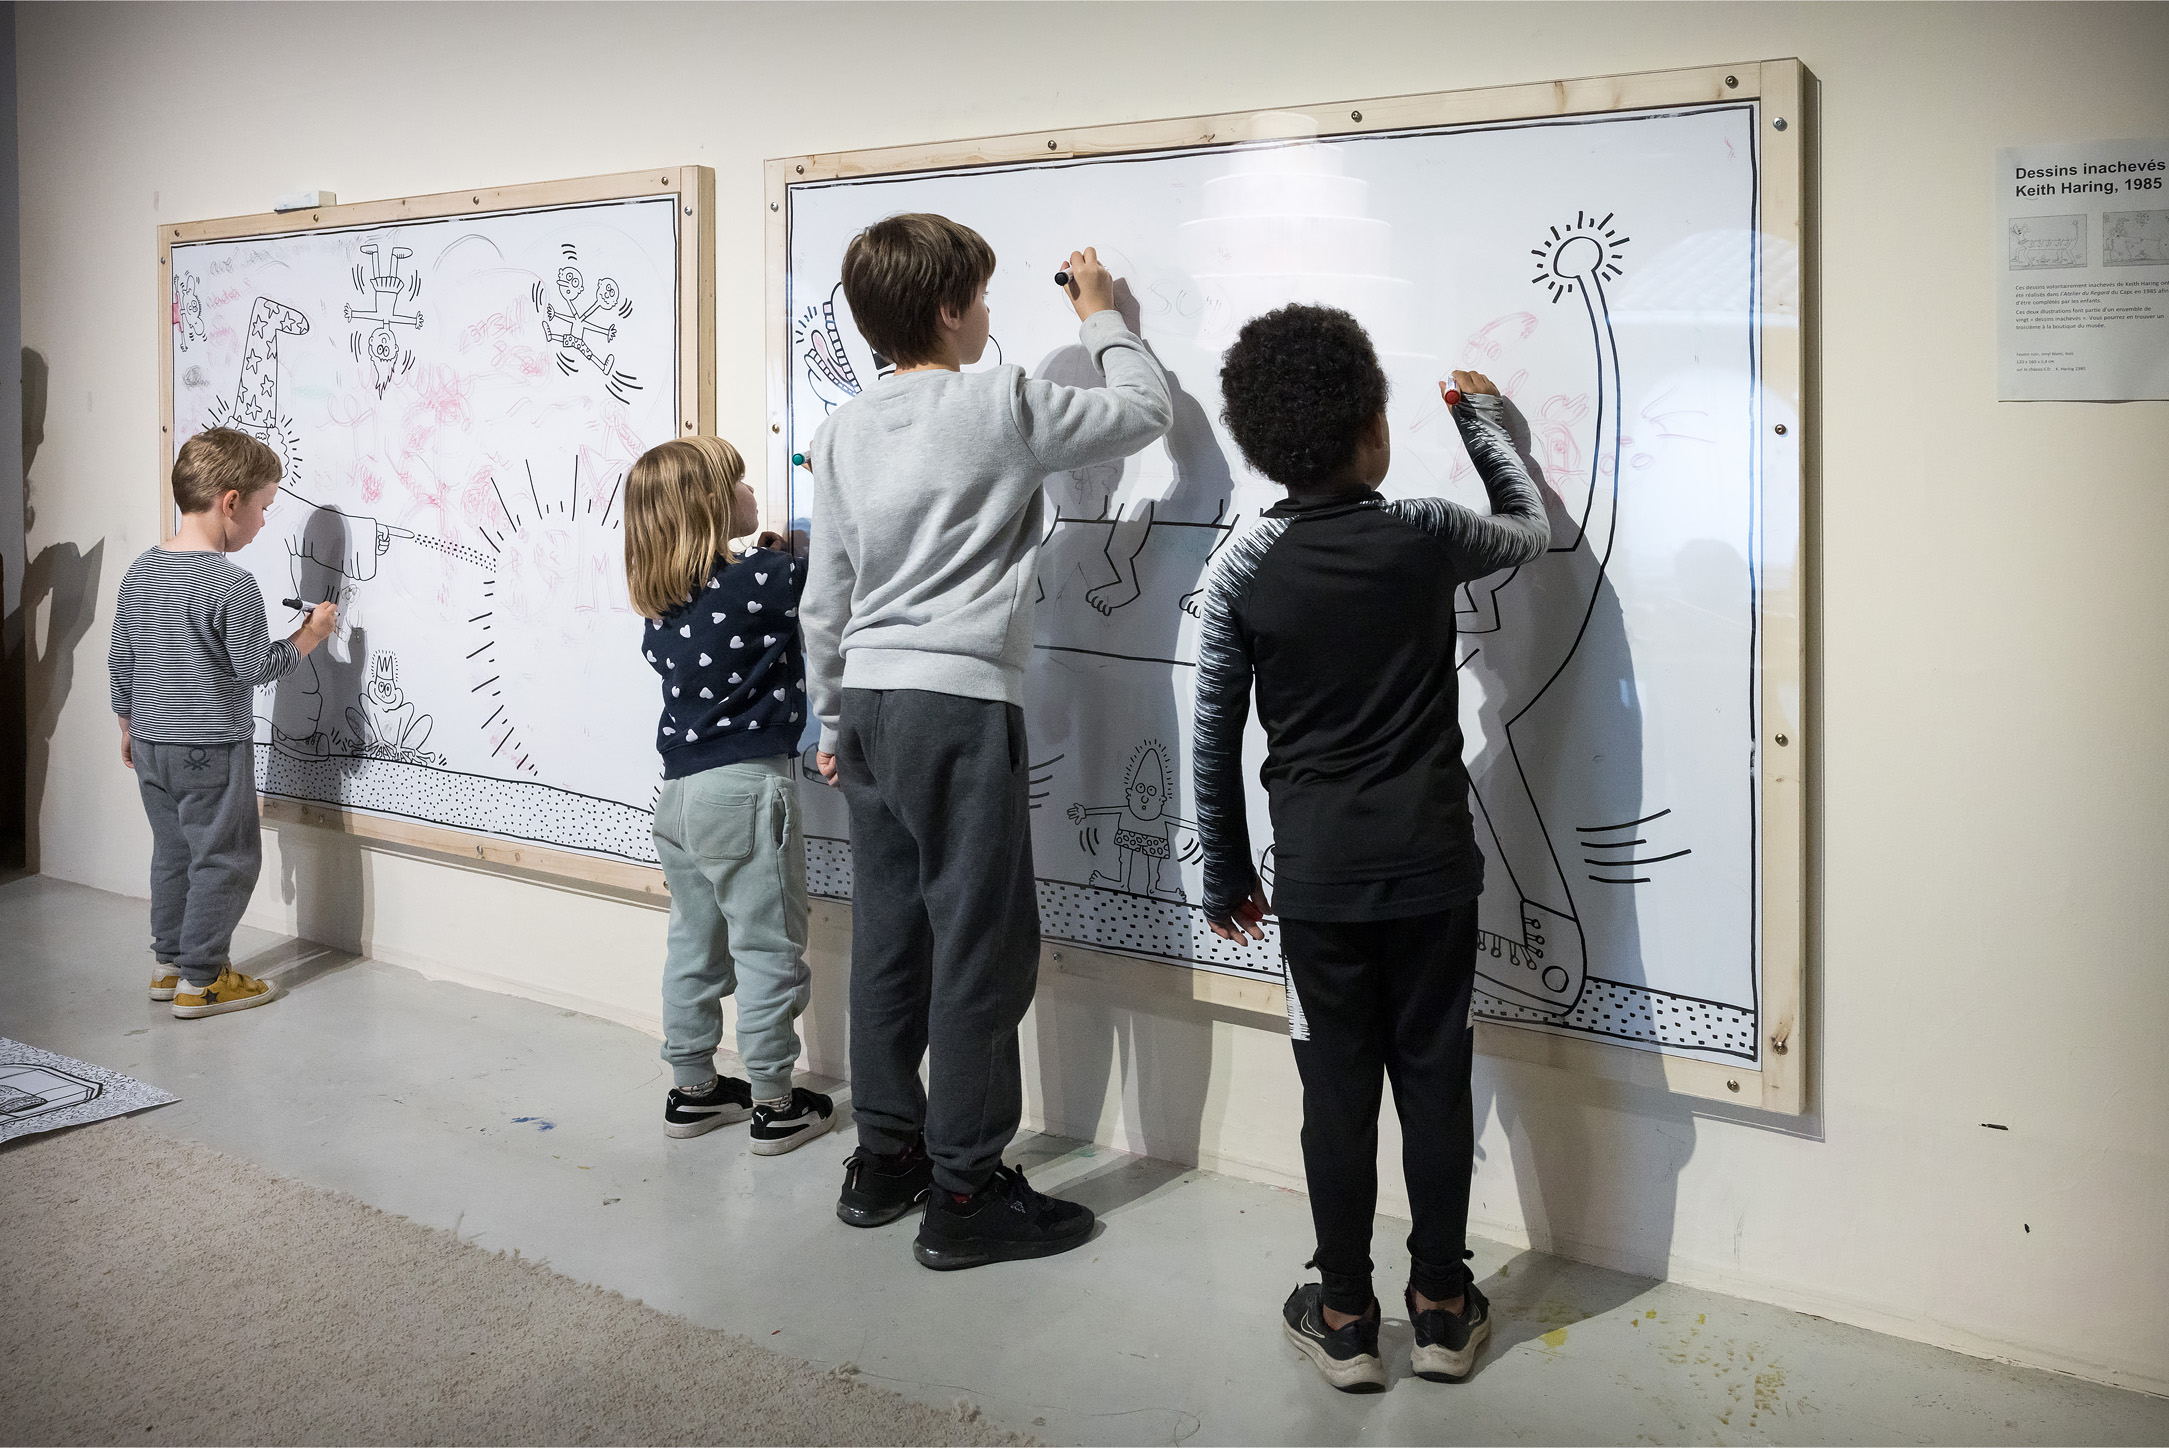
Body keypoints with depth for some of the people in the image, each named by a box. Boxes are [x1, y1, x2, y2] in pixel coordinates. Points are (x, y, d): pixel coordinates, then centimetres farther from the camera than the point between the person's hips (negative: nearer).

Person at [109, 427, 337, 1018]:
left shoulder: (140, 571, 5)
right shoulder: (233, 586, -20)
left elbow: (120, 659, 11)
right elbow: (257, 667, -14)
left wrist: (129, 724, 23)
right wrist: (310, 635, 1)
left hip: (150, 746, 8)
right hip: (211, 750, -8)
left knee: (173, 852, 19)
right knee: (225, 859, 4)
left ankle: (169, 963, 28)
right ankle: (201, 980, 8)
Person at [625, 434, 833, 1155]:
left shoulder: (661, 600, 6)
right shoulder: (761, 582, -14)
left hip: (679, 790, 7)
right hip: (745, 787, -7)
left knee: (694, 942, 16)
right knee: (768, 948, 2)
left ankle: (692, 1089, 26)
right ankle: (774, 1105, 10)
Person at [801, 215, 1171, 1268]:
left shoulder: (843, 432, 10)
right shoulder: (1003, 405, -8)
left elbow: (825, 600, 14)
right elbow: (1144, 412, 6)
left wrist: (833, 721, 24)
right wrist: (1102, 317, 22)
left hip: (870, 705, 7)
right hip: (961, 706, -7)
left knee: (888, 936, 13)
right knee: (983, 947, -1)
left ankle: (884, 1156, 23)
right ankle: (964, 1192, 5)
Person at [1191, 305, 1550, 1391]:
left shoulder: (1244, 570, -6)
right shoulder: (1426, 537, -7)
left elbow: (1215, 735, 0)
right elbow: (1530, 530, 16)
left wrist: (1226, 873, 11)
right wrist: (1480, 417, 29)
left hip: (1317, 877, 0)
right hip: (1431, 865, 0)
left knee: (1337, 1093, 8)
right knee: (1435, 1080, 10)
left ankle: (1345, 1319, 18)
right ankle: (1441, 1309, 22)